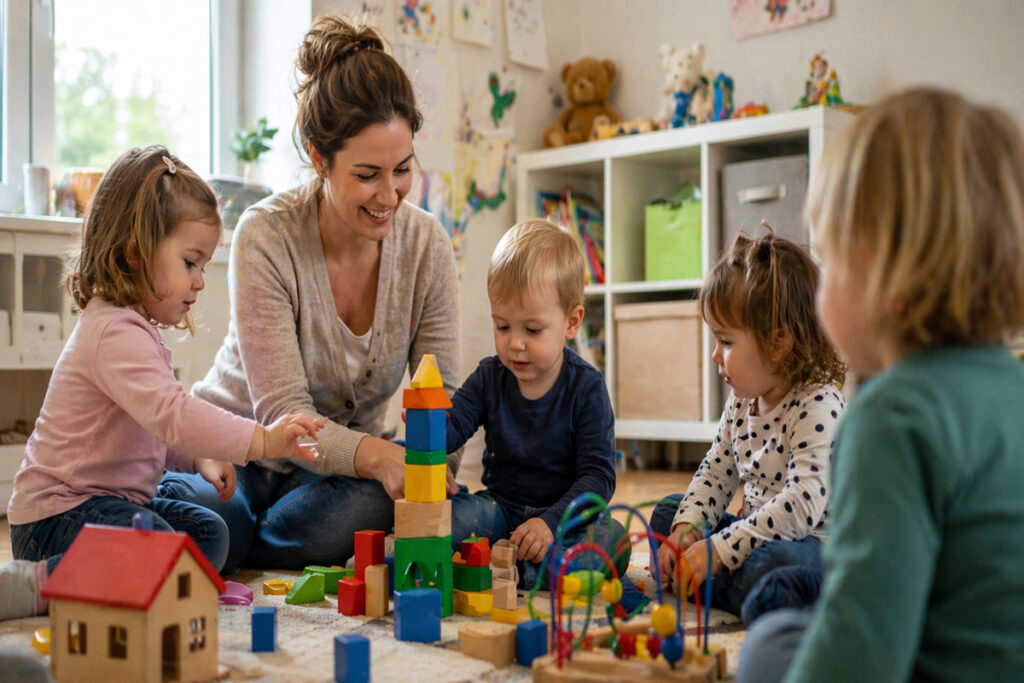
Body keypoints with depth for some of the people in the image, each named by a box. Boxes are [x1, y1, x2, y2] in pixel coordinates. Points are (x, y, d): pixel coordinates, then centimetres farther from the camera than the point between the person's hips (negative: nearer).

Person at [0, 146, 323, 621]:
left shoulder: (130, 327, 15)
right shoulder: (117, 334, -22)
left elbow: (154, 428, 25)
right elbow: (171, 415, -35)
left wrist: (197, 459, 11)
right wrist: (259, 440, -37)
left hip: (111, 499, 11)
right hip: (60, 510, -11)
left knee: (209, 534, 4)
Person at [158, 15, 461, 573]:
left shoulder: (427, 244, -10)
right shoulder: (266, 236, -21)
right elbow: (282, 413, -26)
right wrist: (379, 456, -45)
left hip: (343, 463, 2)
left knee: (370, 509, -35)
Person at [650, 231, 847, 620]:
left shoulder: (819, 406, -22)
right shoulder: (741, 402, 6)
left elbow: (802, 504, -31)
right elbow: (715, 472, 15)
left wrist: (719, 549, -30)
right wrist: (687, 527, -5)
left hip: (816, 543, -9)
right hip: (760, 533, 9)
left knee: (769, 566, -39)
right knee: (669, 512, 12)